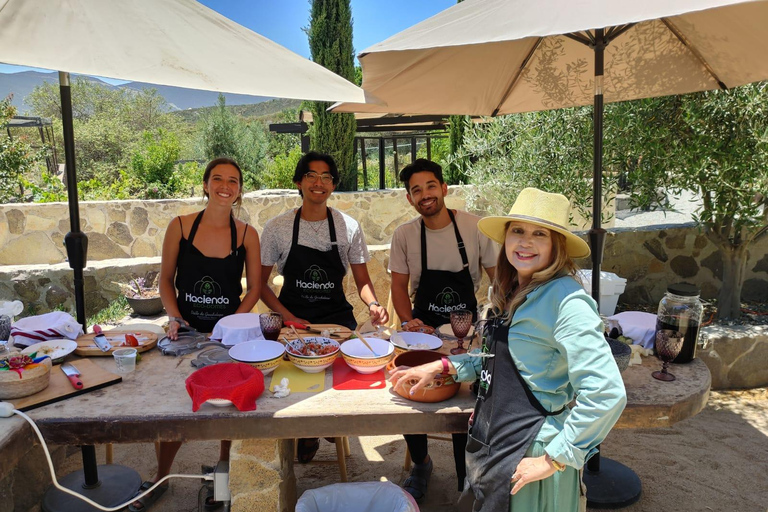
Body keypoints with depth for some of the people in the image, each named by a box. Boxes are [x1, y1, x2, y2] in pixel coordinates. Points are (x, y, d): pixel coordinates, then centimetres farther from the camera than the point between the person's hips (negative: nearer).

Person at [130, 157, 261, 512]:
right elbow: (166, 280, 3)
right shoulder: (180, 227, -5)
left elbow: (254, 288, -1)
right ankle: (160, 479, 35)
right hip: (187, 330, 1)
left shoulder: (247, 235, -5)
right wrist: (174, 318, -10)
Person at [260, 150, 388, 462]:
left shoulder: (349, 227, 2)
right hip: (291, 317, 0)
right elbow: (260, 283, 3)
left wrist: (372, 304, -14)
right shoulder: (277, 228, 0)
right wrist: (289, 318, -11)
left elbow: (362, 279, 8)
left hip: (337, 315, 1)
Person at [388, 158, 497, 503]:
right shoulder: (404, 235, -7)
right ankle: (421, 463, 25)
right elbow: (399, 286, 1)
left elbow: (499, 278, -4)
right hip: (422, 329, 2)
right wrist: (408, 321, -14)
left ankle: (467, 481, 21)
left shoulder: (474, 227, -12)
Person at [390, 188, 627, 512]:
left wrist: (555, 459, -21)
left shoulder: (565, 300, -22)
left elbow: (606, 393, -27)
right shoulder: (513, 294, 5)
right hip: (492, 442, 8)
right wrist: (443, 367, 8)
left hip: (528, 458, -8)